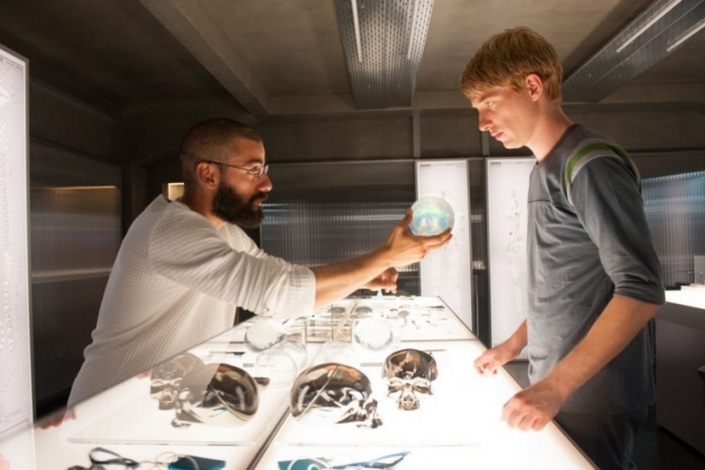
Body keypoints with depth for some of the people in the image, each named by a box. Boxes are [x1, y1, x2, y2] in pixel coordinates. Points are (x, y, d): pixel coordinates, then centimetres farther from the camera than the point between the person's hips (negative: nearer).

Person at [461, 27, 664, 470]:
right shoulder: (545, 170, 9)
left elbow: (641, 289, -21)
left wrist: (555, 386, -24)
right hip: (555, 387, 7)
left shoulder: (591, 165, -16)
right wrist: (514, 345, 13)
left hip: (594, 396, -7)